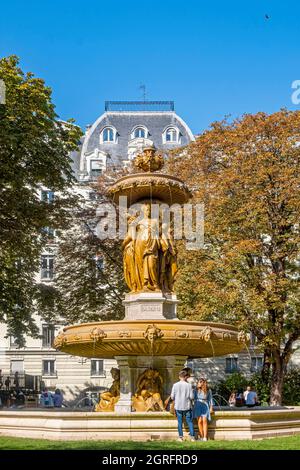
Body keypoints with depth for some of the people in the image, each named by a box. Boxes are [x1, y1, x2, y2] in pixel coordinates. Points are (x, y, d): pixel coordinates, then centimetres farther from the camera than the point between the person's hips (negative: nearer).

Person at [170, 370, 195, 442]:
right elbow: (192, 397, -7)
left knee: (180, 422, 10)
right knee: (190, 421, 8)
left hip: (178, 407, 1)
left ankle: (180, 437, 10)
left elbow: (172, 397, -4)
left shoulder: (175, 385, -5)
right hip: (187, 406, -1)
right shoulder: (189, 385, -8)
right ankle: (192, 436, 7)